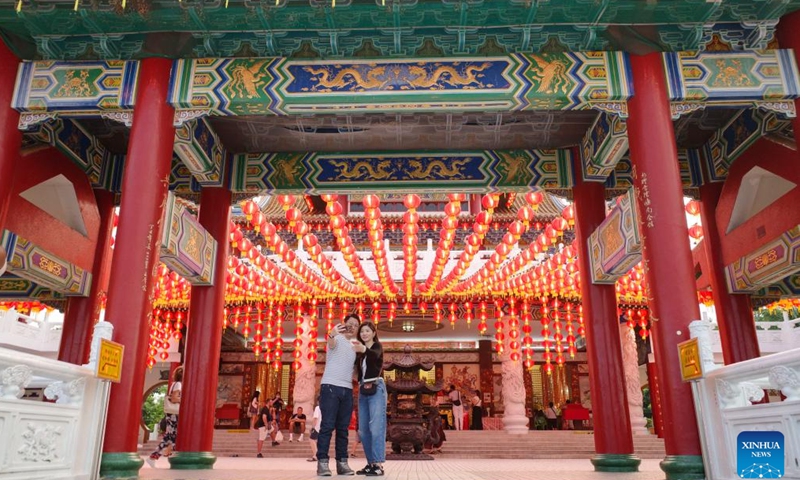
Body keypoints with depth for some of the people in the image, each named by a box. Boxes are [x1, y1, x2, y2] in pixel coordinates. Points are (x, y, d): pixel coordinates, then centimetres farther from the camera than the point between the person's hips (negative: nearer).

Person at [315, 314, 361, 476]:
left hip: (347, 389, 7)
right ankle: (322, 462, -6)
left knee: (343, 428, 6)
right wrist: (331, 335, -48)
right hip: (330, 386, -7)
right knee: (327, 425, -8)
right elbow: (331, 343, -26)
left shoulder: (354, 347, 22)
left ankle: (342, 463, 9)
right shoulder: (337, 338, -1)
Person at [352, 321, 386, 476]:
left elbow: (375, 355, -23)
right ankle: (371, 463, 13)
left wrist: (364, 350, -47)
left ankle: (379, 465, -14)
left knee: (376, 426, -12)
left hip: (376, 387, -7)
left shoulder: (377, 346, 1)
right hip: (363, 389, 7)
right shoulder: (359, 351, 18)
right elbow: (357, 368, 5)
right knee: (363, 429, 6)